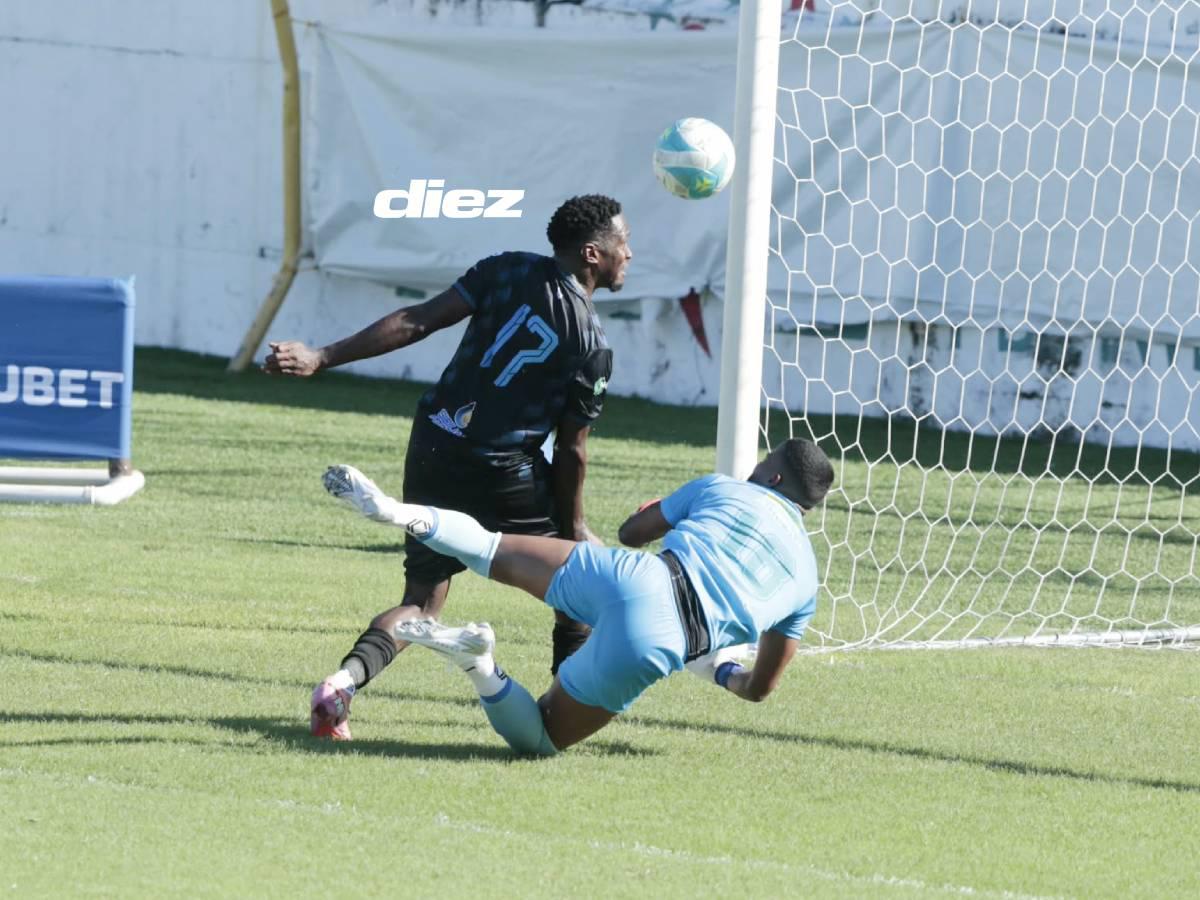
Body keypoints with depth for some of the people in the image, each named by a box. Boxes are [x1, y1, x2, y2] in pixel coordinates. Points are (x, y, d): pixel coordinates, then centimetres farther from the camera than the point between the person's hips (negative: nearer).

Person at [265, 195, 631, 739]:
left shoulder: (509, 271, 3)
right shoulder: (592, 346, -7)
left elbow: (418, 321, -5)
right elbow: (570, 451, -4)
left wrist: (322, 358, -6)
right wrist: (572, 527, 10)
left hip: (433, 449, 4)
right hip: (503, 473, -4)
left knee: (424, 598, 11)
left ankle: (348, 677, -15)